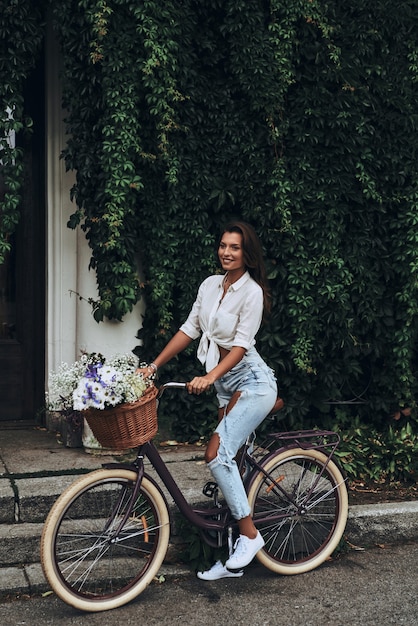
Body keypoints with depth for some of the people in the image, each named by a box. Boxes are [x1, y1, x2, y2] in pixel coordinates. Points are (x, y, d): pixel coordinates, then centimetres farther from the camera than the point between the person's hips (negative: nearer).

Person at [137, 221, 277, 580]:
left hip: (252, 382, -8)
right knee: (227, 458, 8)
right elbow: (189, 330, 10)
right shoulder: (210, 284, 9)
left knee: (217, 452, -21)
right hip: (226, 385, 8)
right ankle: (233, 558, 16)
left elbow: (241, 345, -19)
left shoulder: (252, 292, -12)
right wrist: (153, 366, 5)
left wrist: (210, 376, -31)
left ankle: (250, 535, -9)